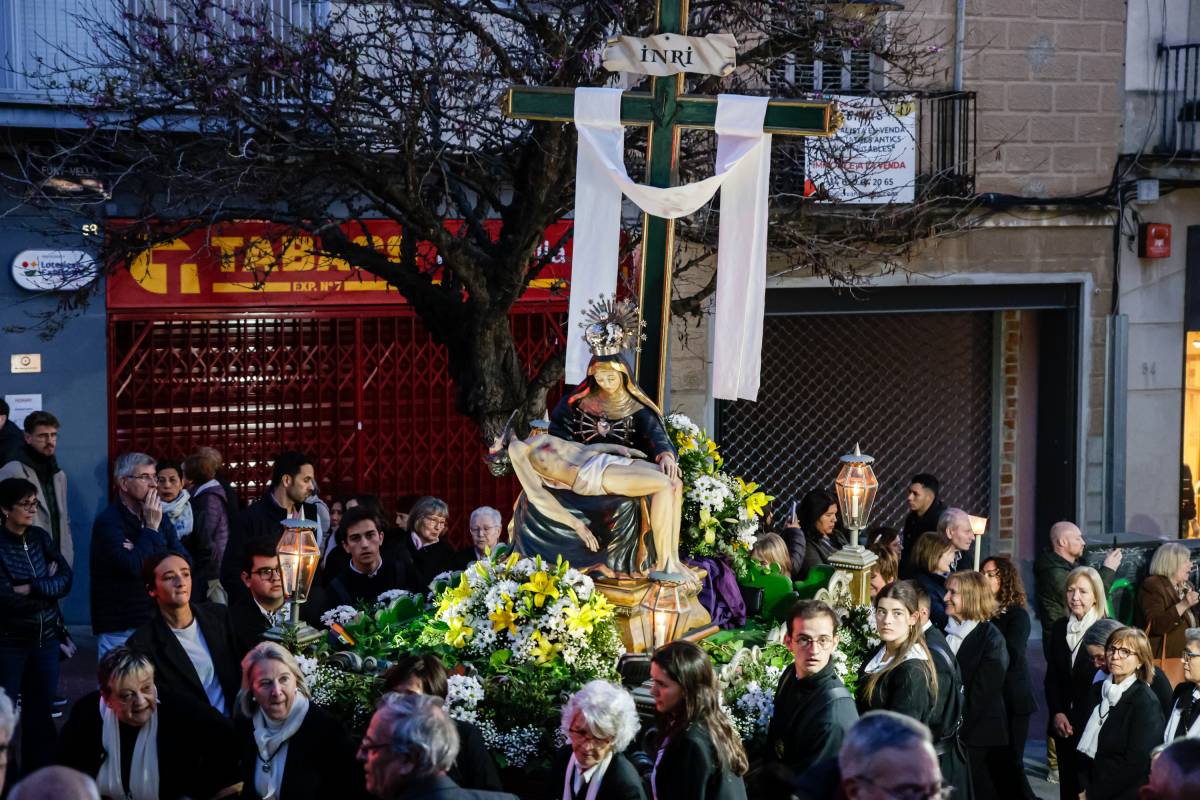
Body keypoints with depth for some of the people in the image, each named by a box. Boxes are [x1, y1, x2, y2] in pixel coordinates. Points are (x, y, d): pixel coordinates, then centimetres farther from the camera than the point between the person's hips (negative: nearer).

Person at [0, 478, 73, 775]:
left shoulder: (40, 538, 4)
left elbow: (66, 580, -4)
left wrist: (30, 588, -17)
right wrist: (47, 587, -10)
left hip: (46, 638, 5)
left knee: (42, 711, 9)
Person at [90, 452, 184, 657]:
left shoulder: (159, 518, 11)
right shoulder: (107, 522, -10)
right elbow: (134, 568, -22)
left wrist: (139, 553, -11)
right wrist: (151, 528, -13)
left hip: (157, 623, 6)